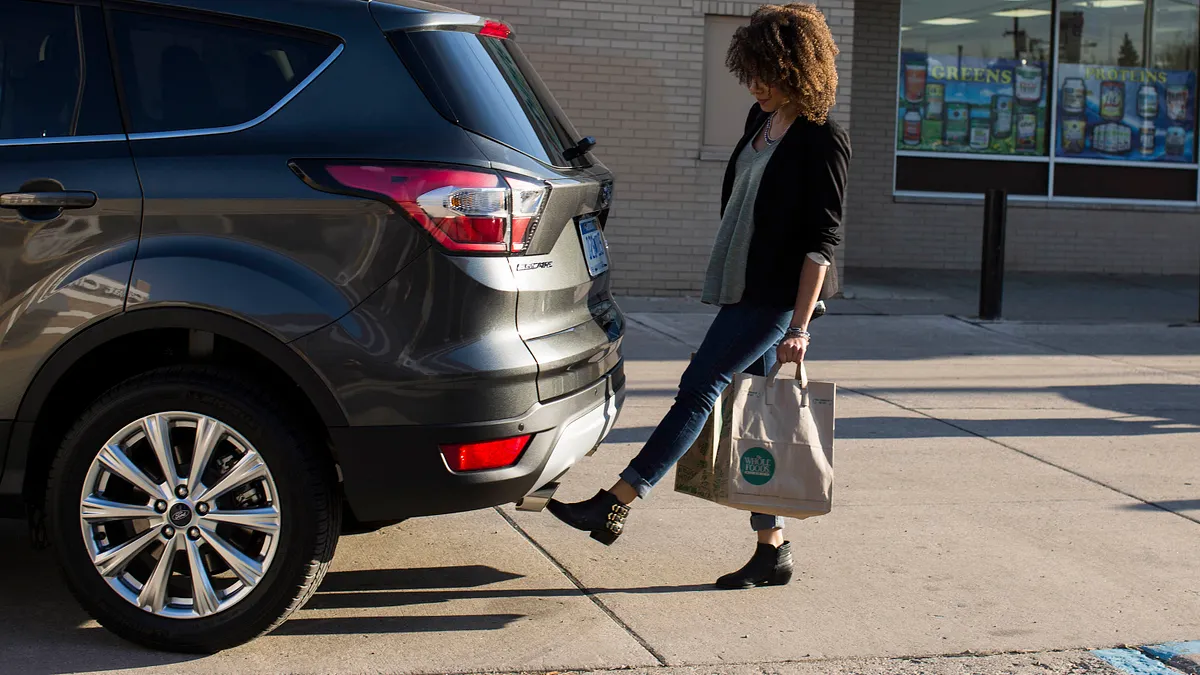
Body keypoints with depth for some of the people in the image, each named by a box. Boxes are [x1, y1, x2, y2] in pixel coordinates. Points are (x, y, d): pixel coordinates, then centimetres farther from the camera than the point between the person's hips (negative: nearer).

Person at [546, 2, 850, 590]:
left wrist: (799, 326, -20)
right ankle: (772, 551, 14)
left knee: (698, 391, -9)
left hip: (776, 298, -9)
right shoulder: (761, 121, 11)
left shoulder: (823, 142, -14)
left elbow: (821, 242, -17)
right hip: (744, 291, 9)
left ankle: (614, 506, -5)